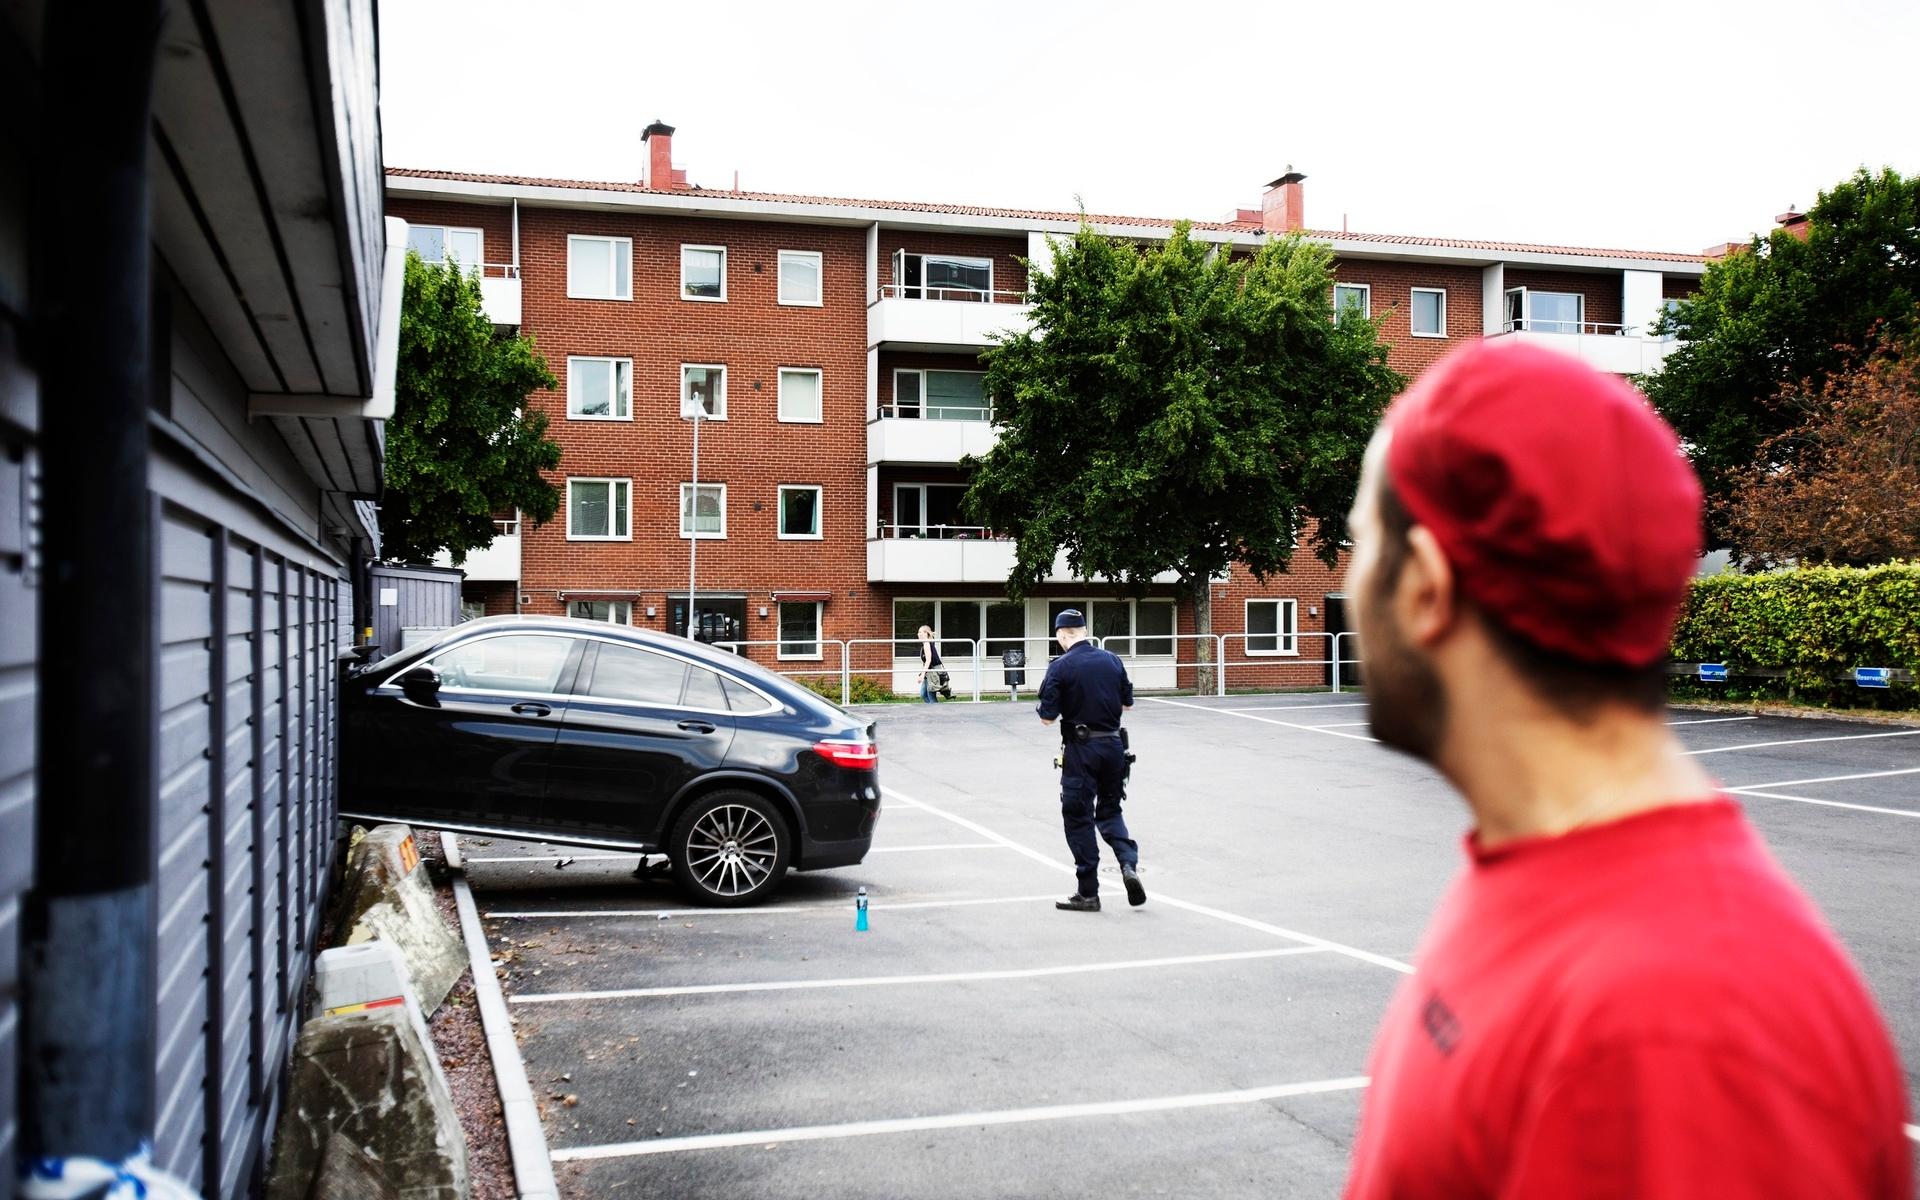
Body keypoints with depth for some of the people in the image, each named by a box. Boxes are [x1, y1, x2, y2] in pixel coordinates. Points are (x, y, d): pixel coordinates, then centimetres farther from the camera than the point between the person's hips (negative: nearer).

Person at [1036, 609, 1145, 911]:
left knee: (1078, 817, 6)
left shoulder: (1060, 667, -11)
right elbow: (1127, 703, 14)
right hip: (1114, 744, 5)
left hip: (1081, 749, -4)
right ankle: (1129, 864, -2)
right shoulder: (1112, 660, 4)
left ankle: (1088, 892, 9)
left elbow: (1047, 718, -10)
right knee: (1110, 810, 21)